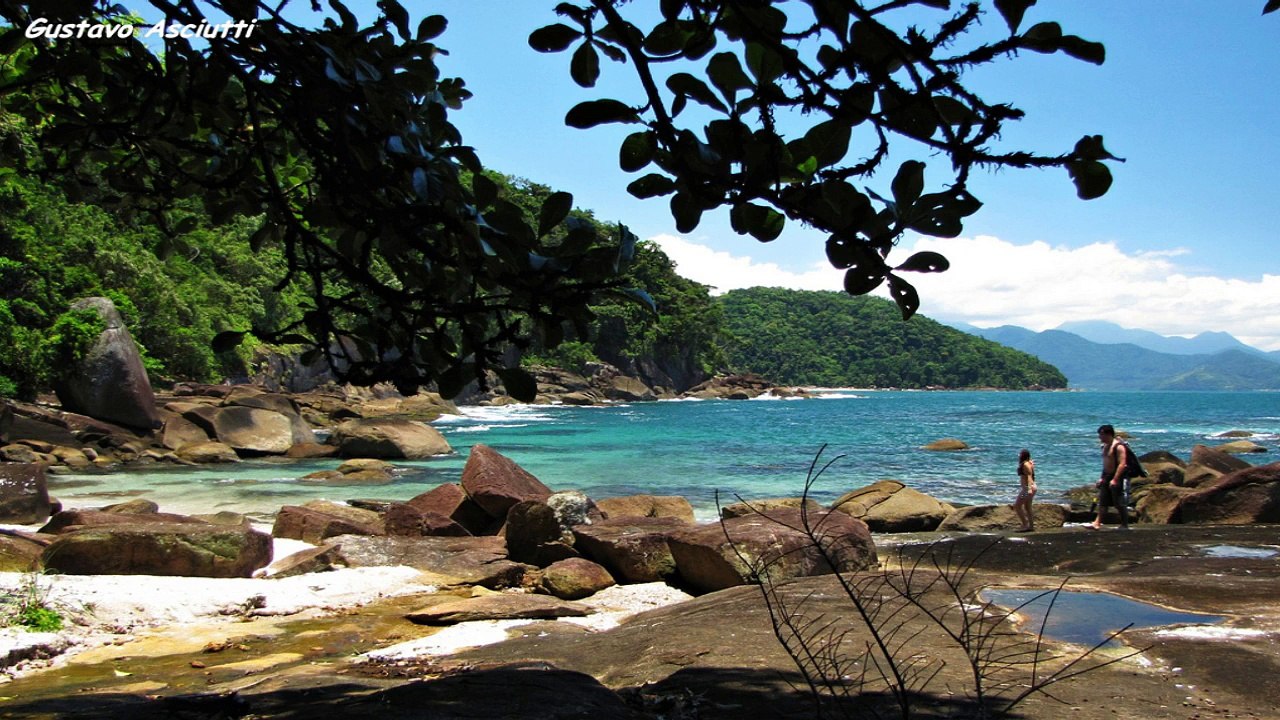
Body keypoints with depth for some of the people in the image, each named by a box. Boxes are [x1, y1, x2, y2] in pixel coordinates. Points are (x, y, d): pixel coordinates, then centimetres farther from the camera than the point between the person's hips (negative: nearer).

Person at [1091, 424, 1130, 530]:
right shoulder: (1105, 446, 13)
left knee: (1120, 504, -1)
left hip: (1118, 478, -9)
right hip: (1107, 477, 9)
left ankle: (1124, 525, 9)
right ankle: (1097, 523, 5)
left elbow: (1122, 464, -21)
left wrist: (1115, 479, -25)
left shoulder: (1118, 446, -15)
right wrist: (1102, 477, 18)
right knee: (1102, 502, 5)